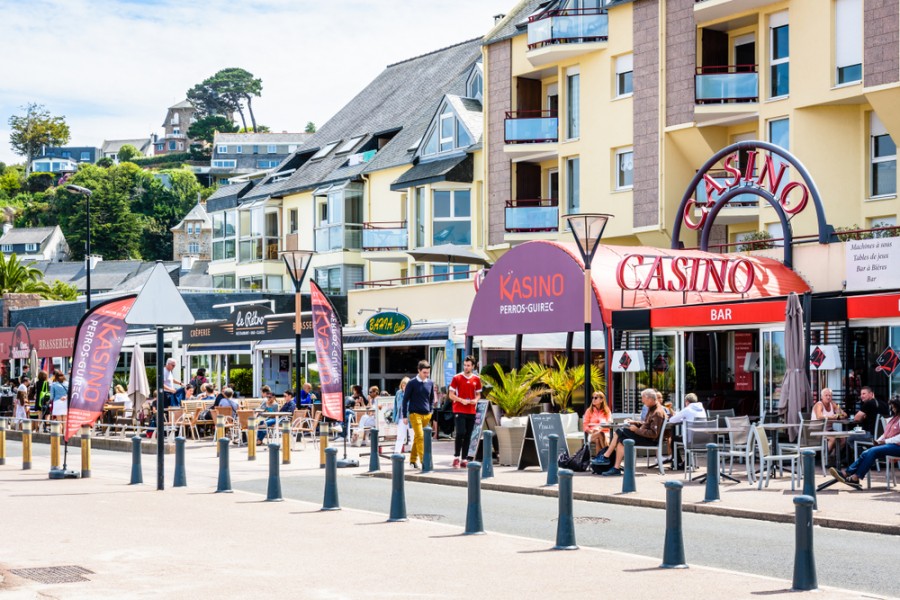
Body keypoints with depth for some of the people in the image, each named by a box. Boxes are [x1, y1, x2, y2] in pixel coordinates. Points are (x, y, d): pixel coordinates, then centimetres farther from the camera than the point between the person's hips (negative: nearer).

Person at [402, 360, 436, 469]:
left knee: (417, 437, 11)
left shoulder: (430, 383, 8)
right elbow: (405, 399, -2)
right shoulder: (412, 383, -5)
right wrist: (405, 416, -3)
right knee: (420, 437, -13)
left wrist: (431, 412, 12)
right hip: (415, 414, -4)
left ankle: (413, 460, 20)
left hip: (427, 415, 4)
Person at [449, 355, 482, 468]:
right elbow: (451, 395, -1)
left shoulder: (476, 379, 9)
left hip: (471, 411, 4)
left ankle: (464, 459, 11)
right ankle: (456, 457, -3)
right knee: (460, 433, -15)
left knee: (468, 436, 5)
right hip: (459, 411, -4)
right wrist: (461, 400, -16)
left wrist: (475, 400, -4)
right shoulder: (457, 378, -1)